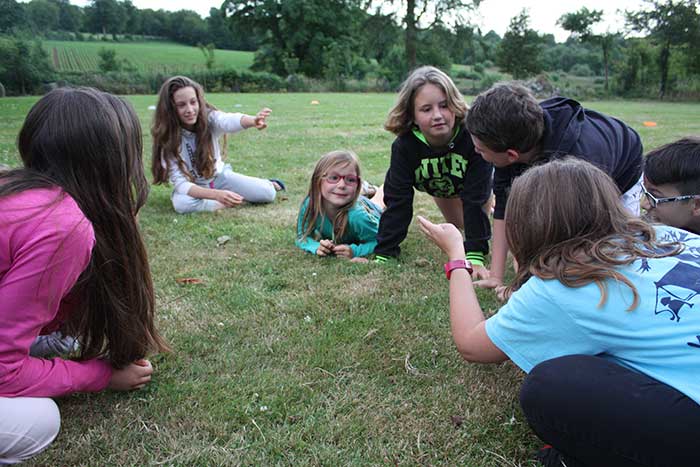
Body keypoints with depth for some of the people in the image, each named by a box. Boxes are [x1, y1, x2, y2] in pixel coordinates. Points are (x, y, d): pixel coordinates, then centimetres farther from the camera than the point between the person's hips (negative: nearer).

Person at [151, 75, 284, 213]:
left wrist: (253, 120, -70)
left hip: (219, 176, 1)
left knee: (268, 193, -17)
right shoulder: (167, 137, -23)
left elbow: (230, 121, -45)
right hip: (192, 187, -1)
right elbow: (180, 183, -29)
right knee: (181, 203, -37)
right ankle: (239, 200, -18)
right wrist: (217, 194, -46)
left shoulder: (209, 117, -20)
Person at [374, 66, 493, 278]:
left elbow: (475, 199, -43)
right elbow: (397, 201, -36)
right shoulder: (405, 145, -39)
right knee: (459, 223, 16)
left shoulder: (471, 135, -46)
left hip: (473, 179, -2)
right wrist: (383, 255, -40)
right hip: (439, 185, 2)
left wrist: (476, 256, -48)